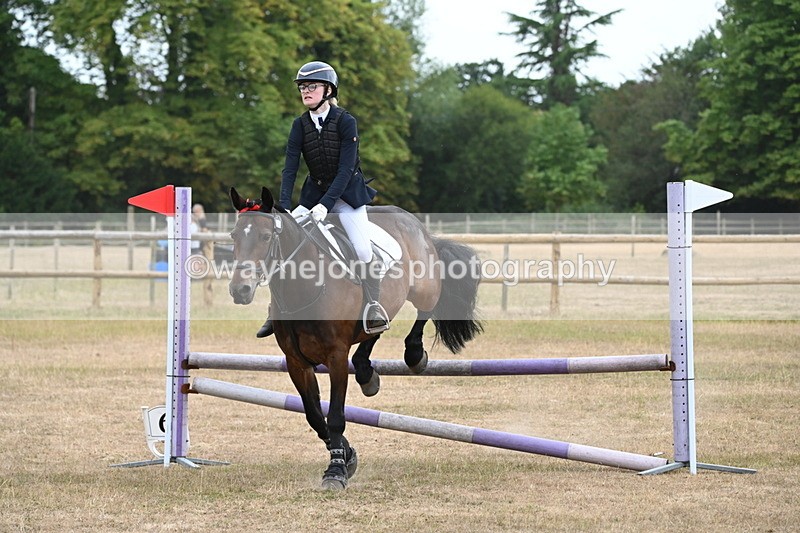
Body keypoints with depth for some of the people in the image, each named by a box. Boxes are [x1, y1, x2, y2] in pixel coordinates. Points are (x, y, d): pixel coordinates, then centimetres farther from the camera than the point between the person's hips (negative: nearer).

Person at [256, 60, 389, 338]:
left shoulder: (346, 122, -18)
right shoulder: (300, 124, -5)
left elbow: (346, 169, -22)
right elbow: (290, 168, -9)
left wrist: (326, 204, -31)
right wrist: (284, 207, -21)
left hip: (347, 191, -4)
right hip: (314, 191, 4)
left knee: (362, 248, -19)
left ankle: (374, 307, -3)